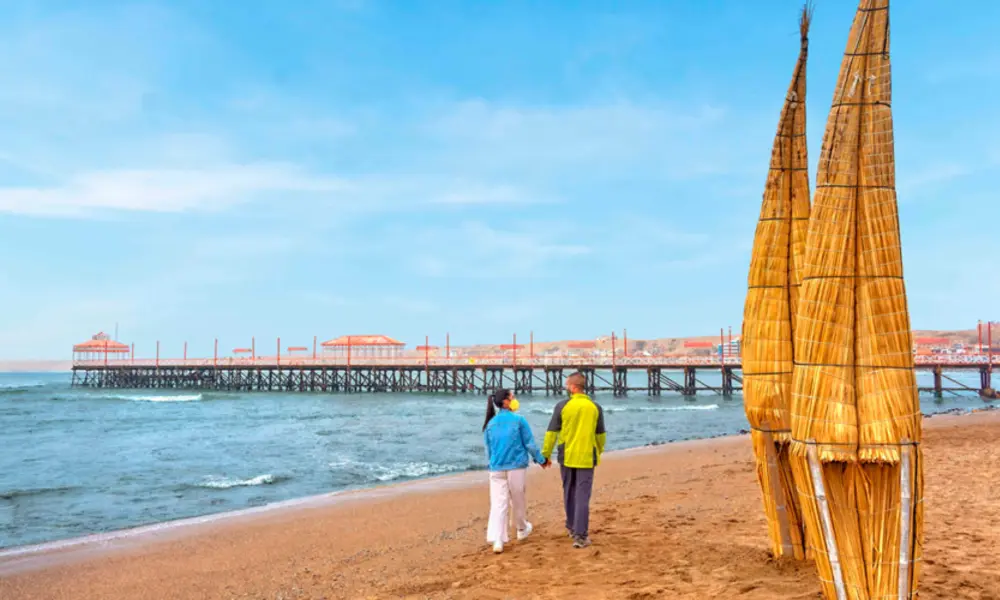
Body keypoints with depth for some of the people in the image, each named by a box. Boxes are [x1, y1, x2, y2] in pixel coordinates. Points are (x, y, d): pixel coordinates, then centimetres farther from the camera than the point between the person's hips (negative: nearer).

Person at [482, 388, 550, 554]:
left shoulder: (490, 424, 5)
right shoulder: (518, 420, -6)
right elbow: (530, 444, -2)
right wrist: (541, 460, 11)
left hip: (496, 468, 3)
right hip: (516, 467, -2)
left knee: (498, 503, 0)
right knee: (518, 500, 16)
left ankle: (497, 539, -12)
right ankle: (521, 529, 38)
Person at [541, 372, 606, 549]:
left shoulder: (562, 406, -7)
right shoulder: (595, 407, -1)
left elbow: (551, 433, -4)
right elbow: (601, 435, 8)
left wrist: (545, 455, 5)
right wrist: (598, 453, 24)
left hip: (567, 457, 0)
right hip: (586, 458, 0)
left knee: (569, 493, 18)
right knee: (582, 497, 0)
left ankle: (572, 527, 31)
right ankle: (580, 536, -6)